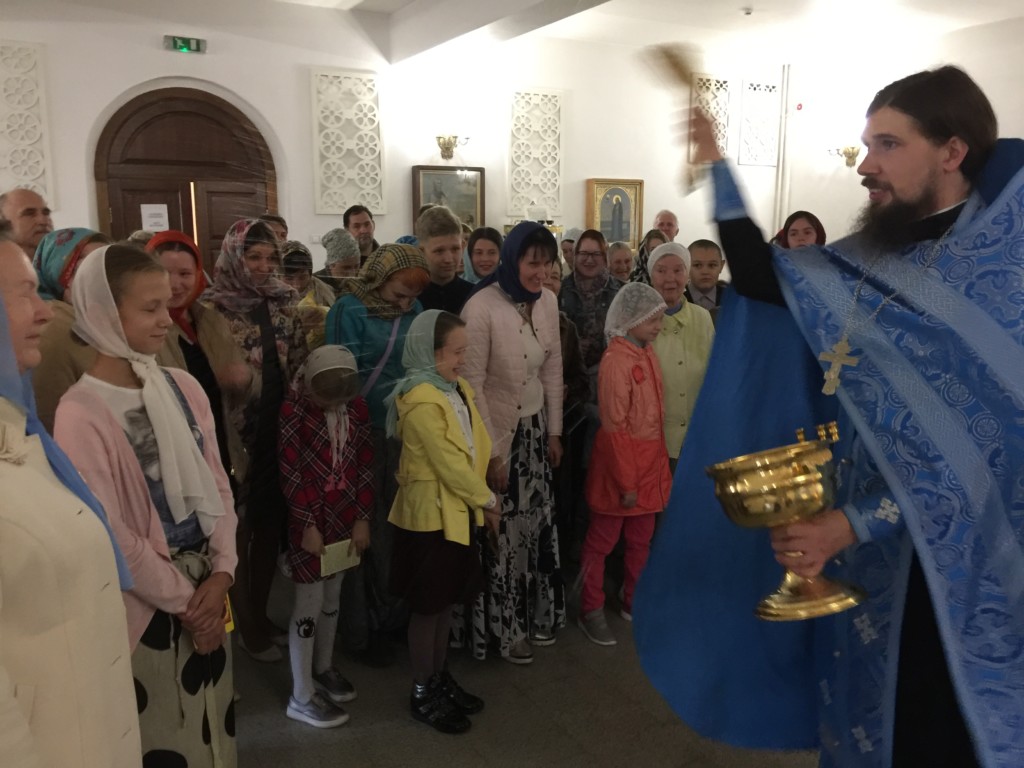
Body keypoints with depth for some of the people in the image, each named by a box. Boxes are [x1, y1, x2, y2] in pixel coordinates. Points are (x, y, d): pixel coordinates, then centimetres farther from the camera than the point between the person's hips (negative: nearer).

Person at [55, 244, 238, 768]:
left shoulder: (183, 388, 1)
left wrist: (220, 574, -6)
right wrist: (183, 600, -9)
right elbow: (111, 535, -16)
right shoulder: (81, 414, -17)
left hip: (207, 587, 5)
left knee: (214, 724, 19)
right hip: (146, 606, -5)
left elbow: (217, 486, 4)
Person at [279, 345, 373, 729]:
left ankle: (323, 668, 37)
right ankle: (302, 696, 13)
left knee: (332, 597, 17)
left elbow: (364, 465, 4)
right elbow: (290, 474, -13)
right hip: (310, 520, -5)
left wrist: (363, 517, 0)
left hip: (347, 517, 5)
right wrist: (308, 525, -14)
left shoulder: (356, 407, 1)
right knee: (310, 603, 1)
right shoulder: (293, 410, -13)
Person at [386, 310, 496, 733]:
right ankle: (423, 692, 23)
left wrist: (482, 498, 3)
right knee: (427, 606, 7)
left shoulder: (458, 388, 6)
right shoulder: (421, 401, -22)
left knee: (446, 601, 19)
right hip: (431, 513, -8)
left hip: (459, 509, 8)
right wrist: (487, 500, -10)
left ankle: (440, 677, 35)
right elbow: (449, 462, -21)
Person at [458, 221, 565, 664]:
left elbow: (552, 369, 7)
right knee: (502, 531, 7)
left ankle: (537, 615, 34)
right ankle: (505, 628, 26)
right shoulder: (481, 307, -20)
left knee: (536, 523, 15)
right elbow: (472, 384, -17)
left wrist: (554, 432, 8)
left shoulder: (548, 302, -2)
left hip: (535, 429, 6)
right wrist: (491, 453, -14)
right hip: (496, 432, -5)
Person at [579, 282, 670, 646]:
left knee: (641, 539, 19)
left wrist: (659, 461, 11)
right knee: (601, 541, 8)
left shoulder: (648, 353, 5)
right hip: (619, 464, -8)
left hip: (650, 462, 8)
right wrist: (626, 481, -16)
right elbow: (615, 428, -19)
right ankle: (591, 611, 22)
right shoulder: (616, 361, -20)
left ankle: (634, 602, 36)